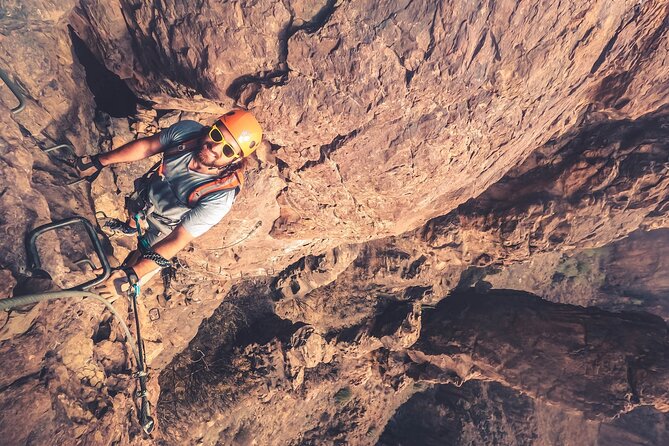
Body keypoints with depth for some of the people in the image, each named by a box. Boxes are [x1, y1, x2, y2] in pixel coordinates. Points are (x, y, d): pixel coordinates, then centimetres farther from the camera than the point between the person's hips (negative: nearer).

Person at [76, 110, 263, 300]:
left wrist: (131, 275, -42)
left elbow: (177, 240, -38)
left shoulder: (220, 198, -42)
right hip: (143, 198, 4)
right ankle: (130, 227, 67)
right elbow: (145, 145, -14)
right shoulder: (187, 130, -32)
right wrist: (99, 162, -8)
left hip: (162, 230, -4)